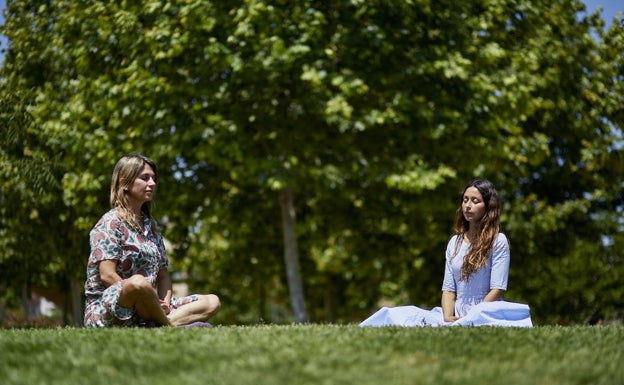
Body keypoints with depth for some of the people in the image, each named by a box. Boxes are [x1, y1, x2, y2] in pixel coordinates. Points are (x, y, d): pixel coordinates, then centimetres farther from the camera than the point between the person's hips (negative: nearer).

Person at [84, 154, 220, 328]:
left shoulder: (151, 225, 20)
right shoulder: (111, 222, -4)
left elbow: (163, 275, 18)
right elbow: (107, 275, -15)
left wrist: (164, 304, -7)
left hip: (143, 310, 8)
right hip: (104, 311, -8)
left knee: (212, 302, -2)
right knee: (138, 282, -40)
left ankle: (154, 325, -26)